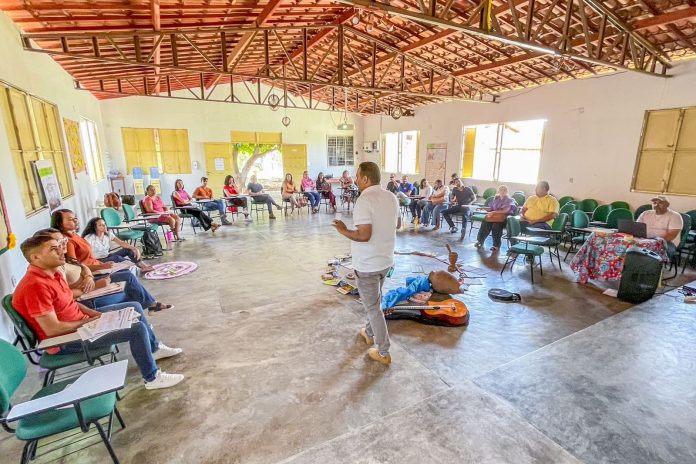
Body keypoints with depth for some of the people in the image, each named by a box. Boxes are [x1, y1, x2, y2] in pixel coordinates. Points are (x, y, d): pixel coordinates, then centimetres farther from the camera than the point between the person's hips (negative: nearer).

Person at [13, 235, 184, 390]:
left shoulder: (52, 273, 4)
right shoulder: (35, 286, -27)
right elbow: (52, 329, -28)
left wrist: (93, 313, 0)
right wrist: (88, 321, -16)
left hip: (80, 322, 10)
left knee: (134, 307, 13)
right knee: (138, 328, -21)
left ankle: (154, 348, 25)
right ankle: (153, 378, -4)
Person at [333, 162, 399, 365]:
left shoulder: (364, 200, -23)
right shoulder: (391, 197, 2)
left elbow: (364, 235, -30)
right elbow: (398, 224, 16)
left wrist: (343, 230, -15)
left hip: (367, 264, -8)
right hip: (386, 260, 8)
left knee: (373, 307, 6)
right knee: (375, 300, 26)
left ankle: (383, 353, 18)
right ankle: (369, 333, 46)